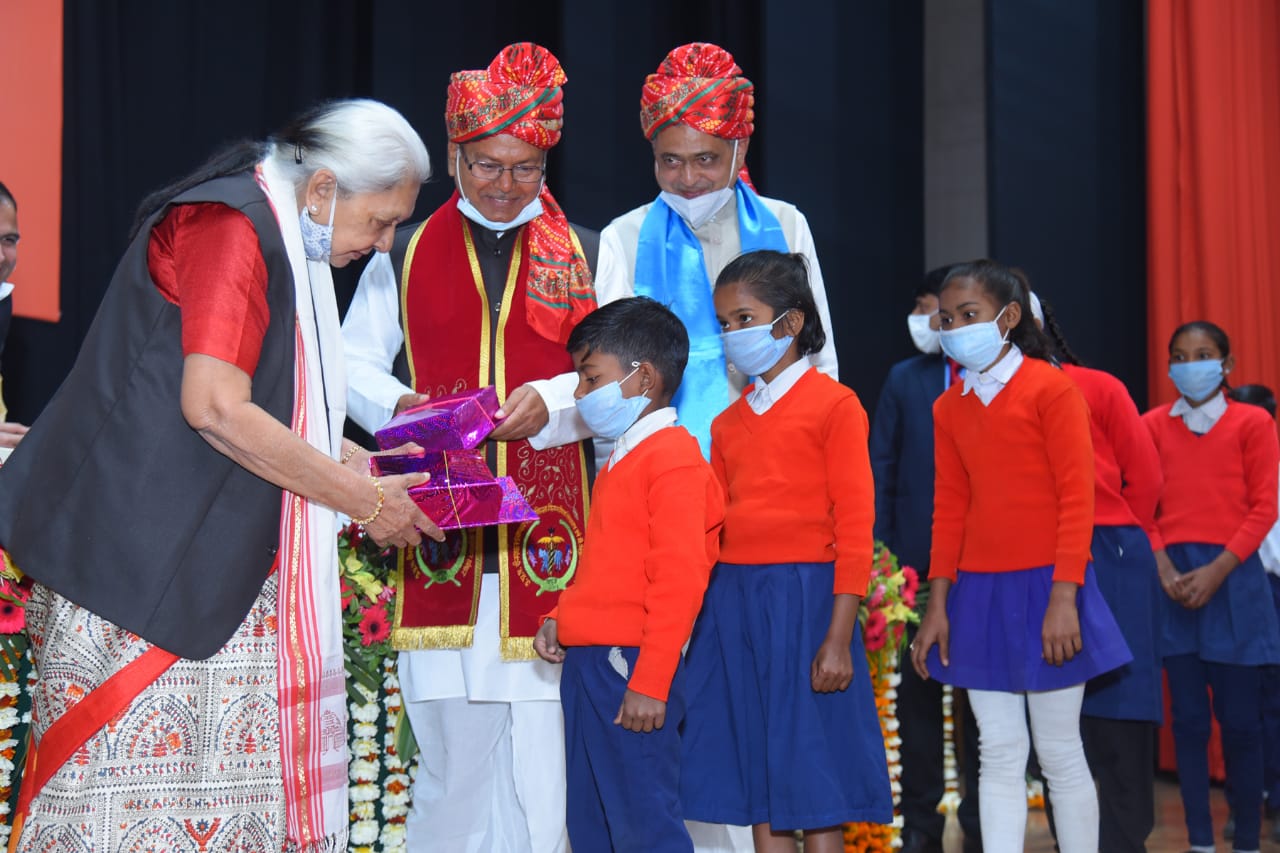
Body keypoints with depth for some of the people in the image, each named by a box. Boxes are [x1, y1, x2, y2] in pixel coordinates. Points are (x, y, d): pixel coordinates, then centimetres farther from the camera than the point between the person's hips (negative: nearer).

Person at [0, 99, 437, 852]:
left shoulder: (278, 238, 15)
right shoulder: (230, 227, -16)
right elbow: (216, 408, -24)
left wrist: (344, 459, 9)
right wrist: (364, 500, -16)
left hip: (213, 559, 10)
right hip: (146, 556, -9)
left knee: (221, 771, 6)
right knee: (144, 772, -5)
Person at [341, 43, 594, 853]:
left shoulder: (584, 255, 10)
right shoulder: (406, 253, 11)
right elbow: (352, 361, 13)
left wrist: (554, 399, -13)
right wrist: (403, 406, -7)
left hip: (546, 531, 0)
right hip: (443, 532, 1)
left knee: (542, 729, -4)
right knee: (451, 735, 1)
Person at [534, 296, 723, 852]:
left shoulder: (673, 459, -12)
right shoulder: (621, 460, 18)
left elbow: (680, 580, -19)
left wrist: (649, 682, -21)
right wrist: (562, 618, 11)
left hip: (630, 663, -10)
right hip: (587, 661, 10)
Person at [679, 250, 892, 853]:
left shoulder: (834, 405, -3)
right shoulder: (728, 422, 15)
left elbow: (855, 527, -9)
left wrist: (839, 638, -14)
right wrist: (696, 617, 7)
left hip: (805, 598, -6)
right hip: (733, 601, 6)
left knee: (815, 783, -1)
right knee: (758, 781, 9)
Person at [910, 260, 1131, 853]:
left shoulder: (1051, 388, -8)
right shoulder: (949, 408, 9)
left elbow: (1076, 499, -11)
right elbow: (949, 509, 10)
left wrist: (1063, 598, -17)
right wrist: (937, 606, 6)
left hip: (1044, 588, -5)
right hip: (979, 594, 5)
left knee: (1059, 753, 3)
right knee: (999, 752, 6)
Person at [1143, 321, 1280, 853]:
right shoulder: (1153, 425, 8)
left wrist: (1217, 570, -13)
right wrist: (1163, 569, -9)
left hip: (1232, 578, -2)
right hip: (1172, 580, 2)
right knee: (1188, 718, 4)